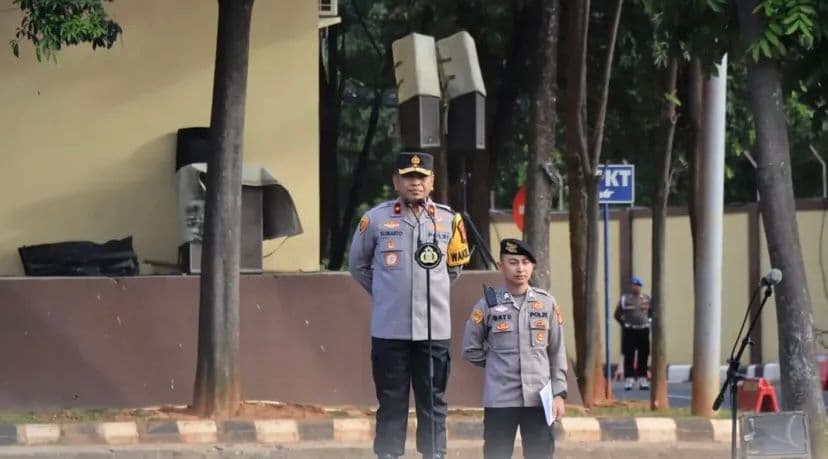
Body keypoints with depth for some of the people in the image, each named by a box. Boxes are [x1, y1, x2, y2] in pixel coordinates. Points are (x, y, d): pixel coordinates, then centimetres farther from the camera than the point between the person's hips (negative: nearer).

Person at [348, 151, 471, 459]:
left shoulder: (448, 220, 5)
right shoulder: (375, 220, -1)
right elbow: (358, 265, 13)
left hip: (434, 330, 2)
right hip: (389, 330, -2)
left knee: (433, 404, 5)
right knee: (391, 404, 1)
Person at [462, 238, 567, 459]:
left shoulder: (547, 303, 6)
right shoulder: (488, 305, 0)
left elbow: (557, 352, 8)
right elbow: (471, 350, 7)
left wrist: (559, 393, 2)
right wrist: (499, 363, 5)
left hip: (539, 398, 2)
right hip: (499, 399, -2)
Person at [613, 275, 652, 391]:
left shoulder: (646, 298, 9)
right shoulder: (625, 298, 0)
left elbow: (652, 312, 20)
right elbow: (617, 314, 4)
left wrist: (649, 321, 6)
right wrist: (624, 324, -3)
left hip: (644, 330, 3)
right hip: (629, 331, -3)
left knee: (643, 357, 4)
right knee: (629, 356, -5)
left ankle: (642, 380, 10)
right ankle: (629, 380, -4)